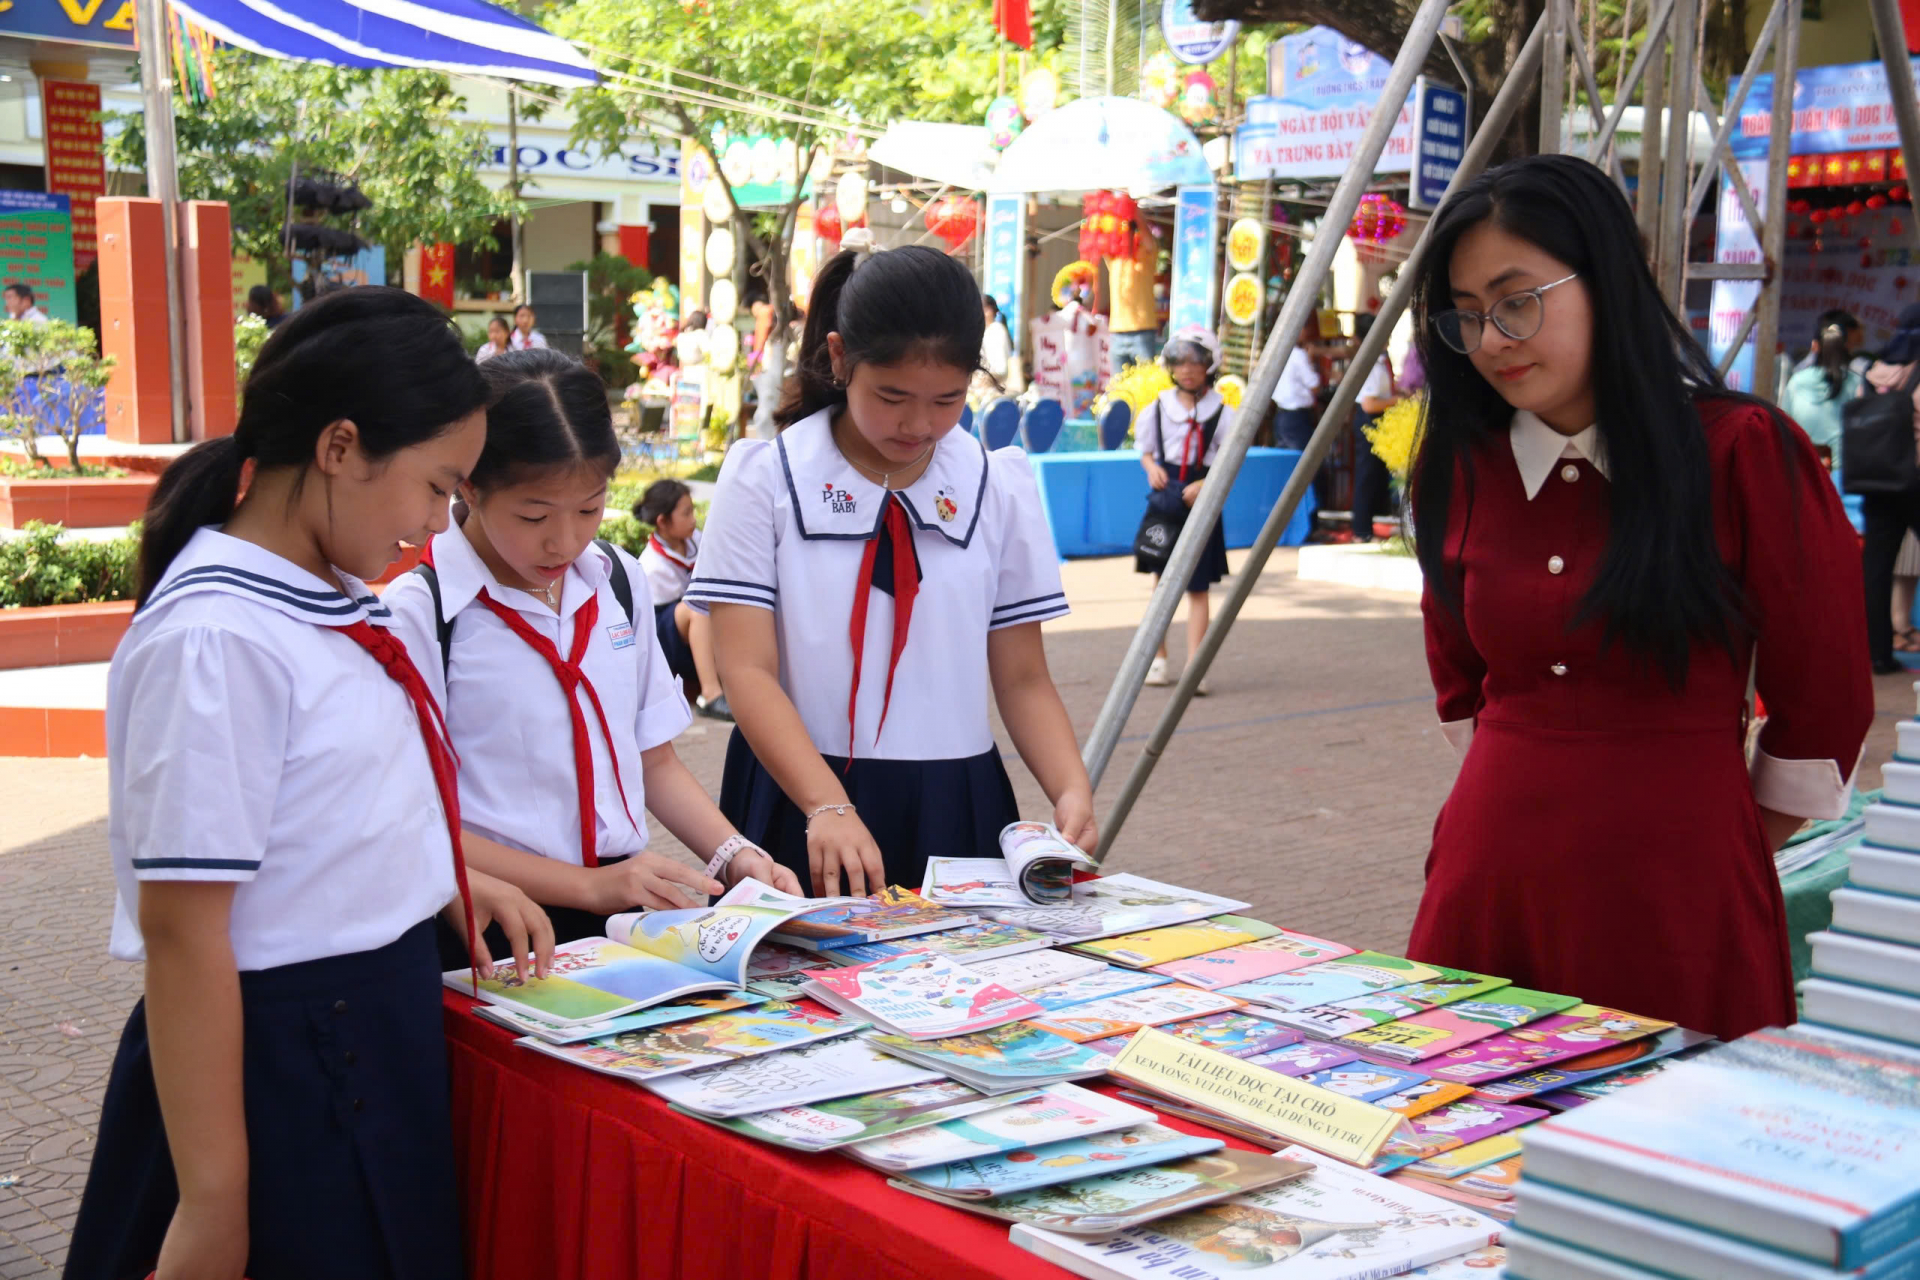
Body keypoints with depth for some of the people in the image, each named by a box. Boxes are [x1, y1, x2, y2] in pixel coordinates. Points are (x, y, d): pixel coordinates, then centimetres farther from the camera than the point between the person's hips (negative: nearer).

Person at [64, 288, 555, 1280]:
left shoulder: (332, 600, 3)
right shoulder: (218, 640, -22)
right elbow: (182, 929, -23)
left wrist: (439, 880, 8)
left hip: (382, 1030, 9)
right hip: (278, 1061, -8)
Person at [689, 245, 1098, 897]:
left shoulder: (1000, 488, 5)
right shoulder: (764, 478, -3)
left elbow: (1023, 678, 6)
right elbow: (747, 670, -12)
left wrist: (1071, 788, -13)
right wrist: (828, 809, -26)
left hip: (955, 811, 2)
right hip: (799, 804, -2)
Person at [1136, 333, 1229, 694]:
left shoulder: (1221, 412, -4)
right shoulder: (1158, 407, 4)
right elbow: (1146, 451, 15)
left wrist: (1205, 485, -16)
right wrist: (1152, 468, -7)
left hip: (1201, 501, -3)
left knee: (1198, 586, -5)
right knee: (1162, 580, 10)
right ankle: (1158, 658, 18)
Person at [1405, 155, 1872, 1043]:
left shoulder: (1744, 455, -9)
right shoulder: (1463, 469, 5)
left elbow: (1824, 710, -2)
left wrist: (1712, 852, 7)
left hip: (1678, 910, -4)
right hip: (1486, 894, 4)